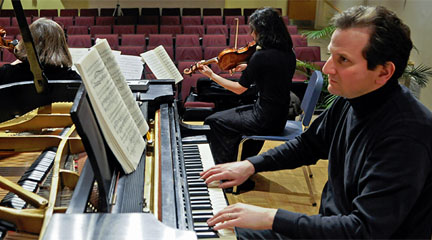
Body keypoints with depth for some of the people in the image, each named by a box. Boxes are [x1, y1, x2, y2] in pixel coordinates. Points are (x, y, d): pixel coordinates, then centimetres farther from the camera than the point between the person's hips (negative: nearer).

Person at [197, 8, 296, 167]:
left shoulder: (261, 56, -21)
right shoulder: (288, 54, 2)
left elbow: (239, 89, -11)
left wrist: (211, 75, -1)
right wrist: (248, 67, 11)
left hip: (266, 121, -8)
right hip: (280, 117, 8)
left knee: (213, 122, 7)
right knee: (236, 113, 31)